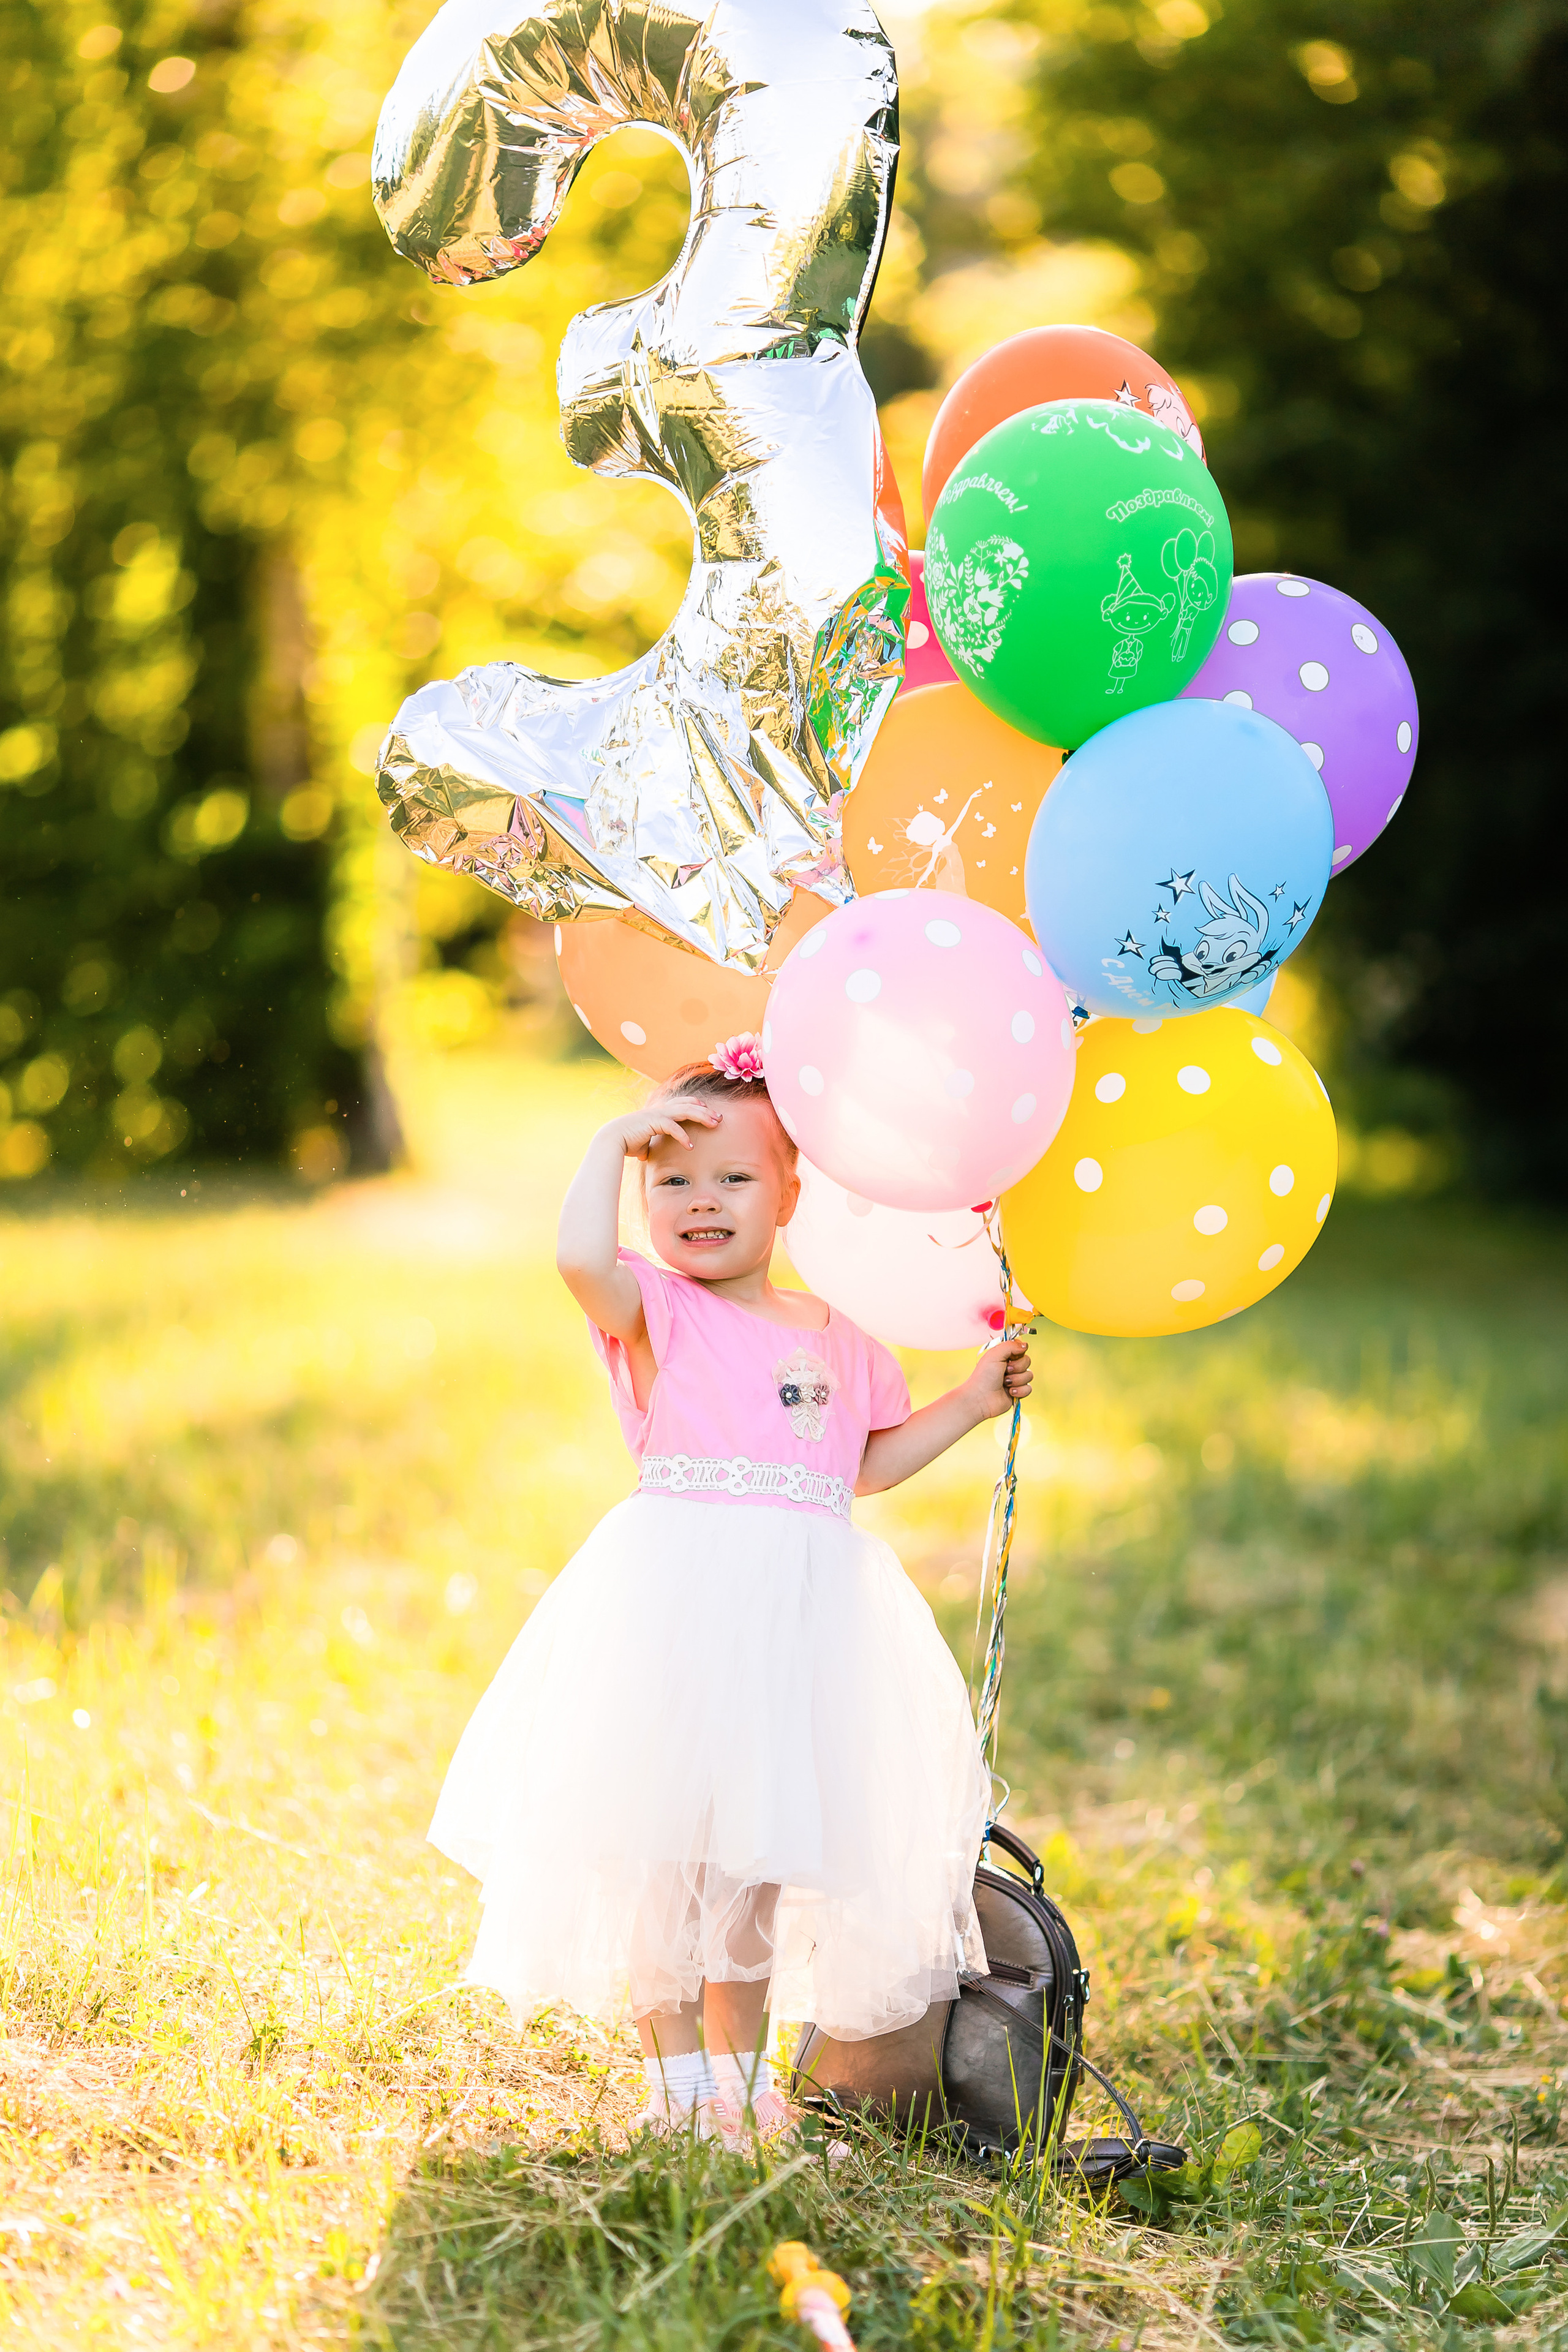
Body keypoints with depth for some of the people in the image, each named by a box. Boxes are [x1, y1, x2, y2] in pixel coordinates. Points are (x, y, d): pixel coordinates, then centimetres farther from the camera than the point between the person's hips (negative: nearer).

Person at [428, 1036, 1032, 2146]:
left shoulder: (837, 1336, 14)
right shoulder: (656, 1307, -2)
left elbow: (867, 1464, 24)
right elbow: (582, 1258, -24)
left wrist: (973, 1402, 18)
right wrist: (611, 1141, -15)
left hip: (805, 1609, 5)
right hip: (679, 1600, -5)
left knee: (765, 1839, 13)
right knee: (666, 1835, -2)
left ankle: (741, 2053, 26)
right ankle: (676, 2064, 10)